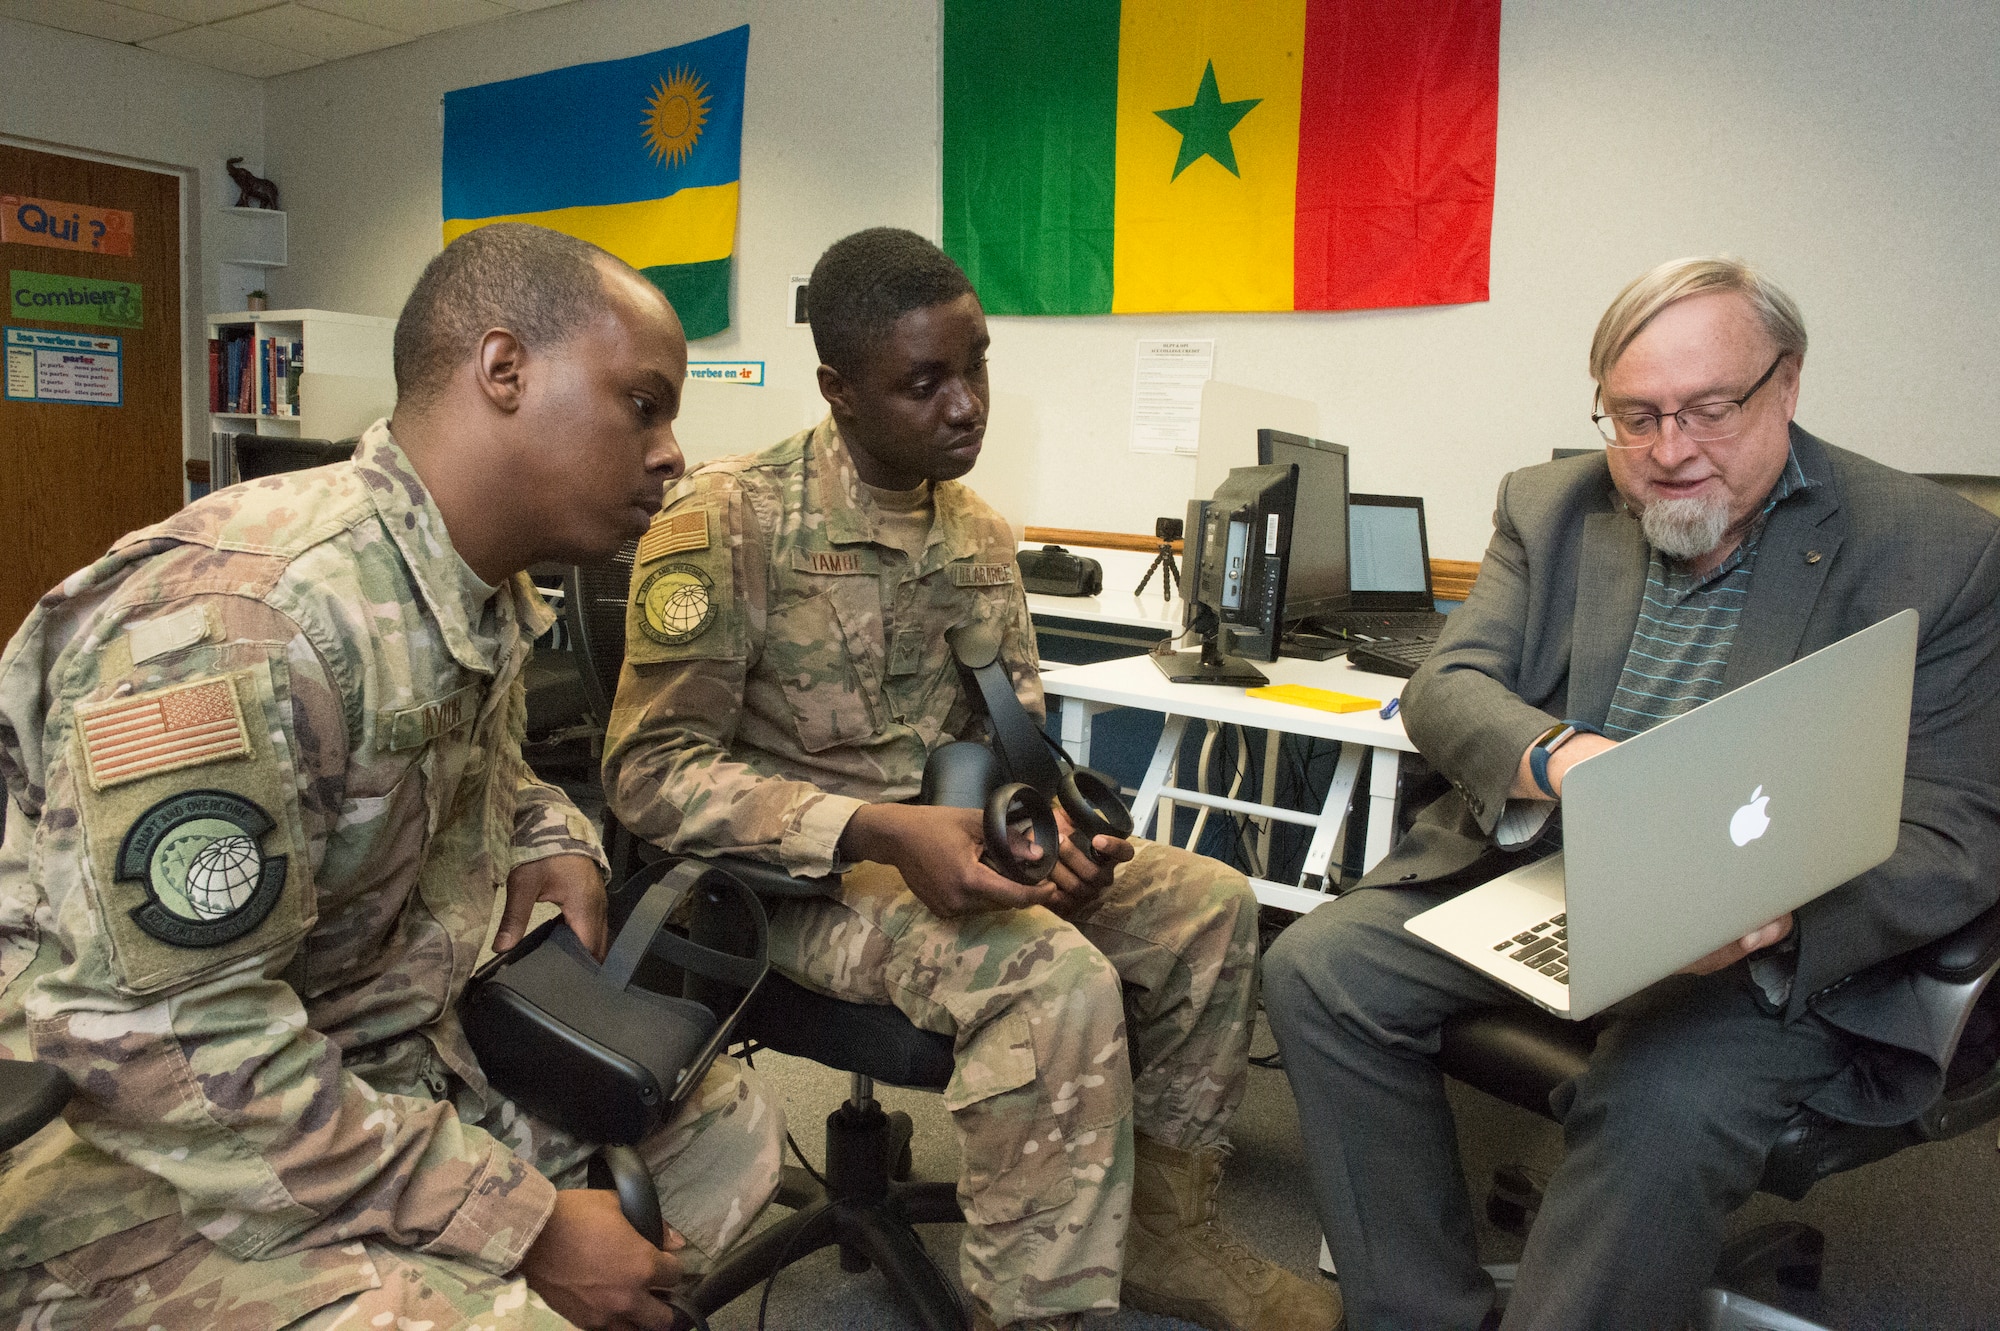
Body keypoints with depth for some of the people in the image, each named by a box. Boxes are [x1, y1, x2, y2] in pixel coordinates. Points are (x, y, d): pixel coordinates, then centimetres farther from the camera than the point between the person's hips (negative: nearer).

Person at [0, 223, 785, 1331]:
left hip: (419, 1040, 8)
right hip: (160, 1149, -8)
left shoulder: (482, 589, -2)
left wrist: (553, 841, -4)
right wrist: (524, 1227, -26)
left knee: (727, 1131, 9)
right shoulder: (240, 622, -30)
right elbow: (154, 1051, -30)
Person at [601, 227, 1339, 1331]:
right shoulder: (728, 521, -15)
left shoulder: (981, 536, 7)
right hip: (794, 870, -7)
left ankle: (1160, 1231, 14)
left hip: (953, 843, 8)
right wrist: (876, 831, -29)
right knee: (1059, 981, -31)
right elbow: (651, 769, -18)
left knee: (1214, 905, -2)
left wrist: (1055, 826, -12)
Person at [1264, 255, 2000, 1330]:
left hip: (1777, 944, -3)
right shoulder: (1549, 508, 5)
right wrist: (1554, 754, -28)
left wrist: (1779, 916, -29)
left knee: (1666, 1109, -32)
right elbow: (1444, 688, -4)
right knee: (1314, 966, -15)